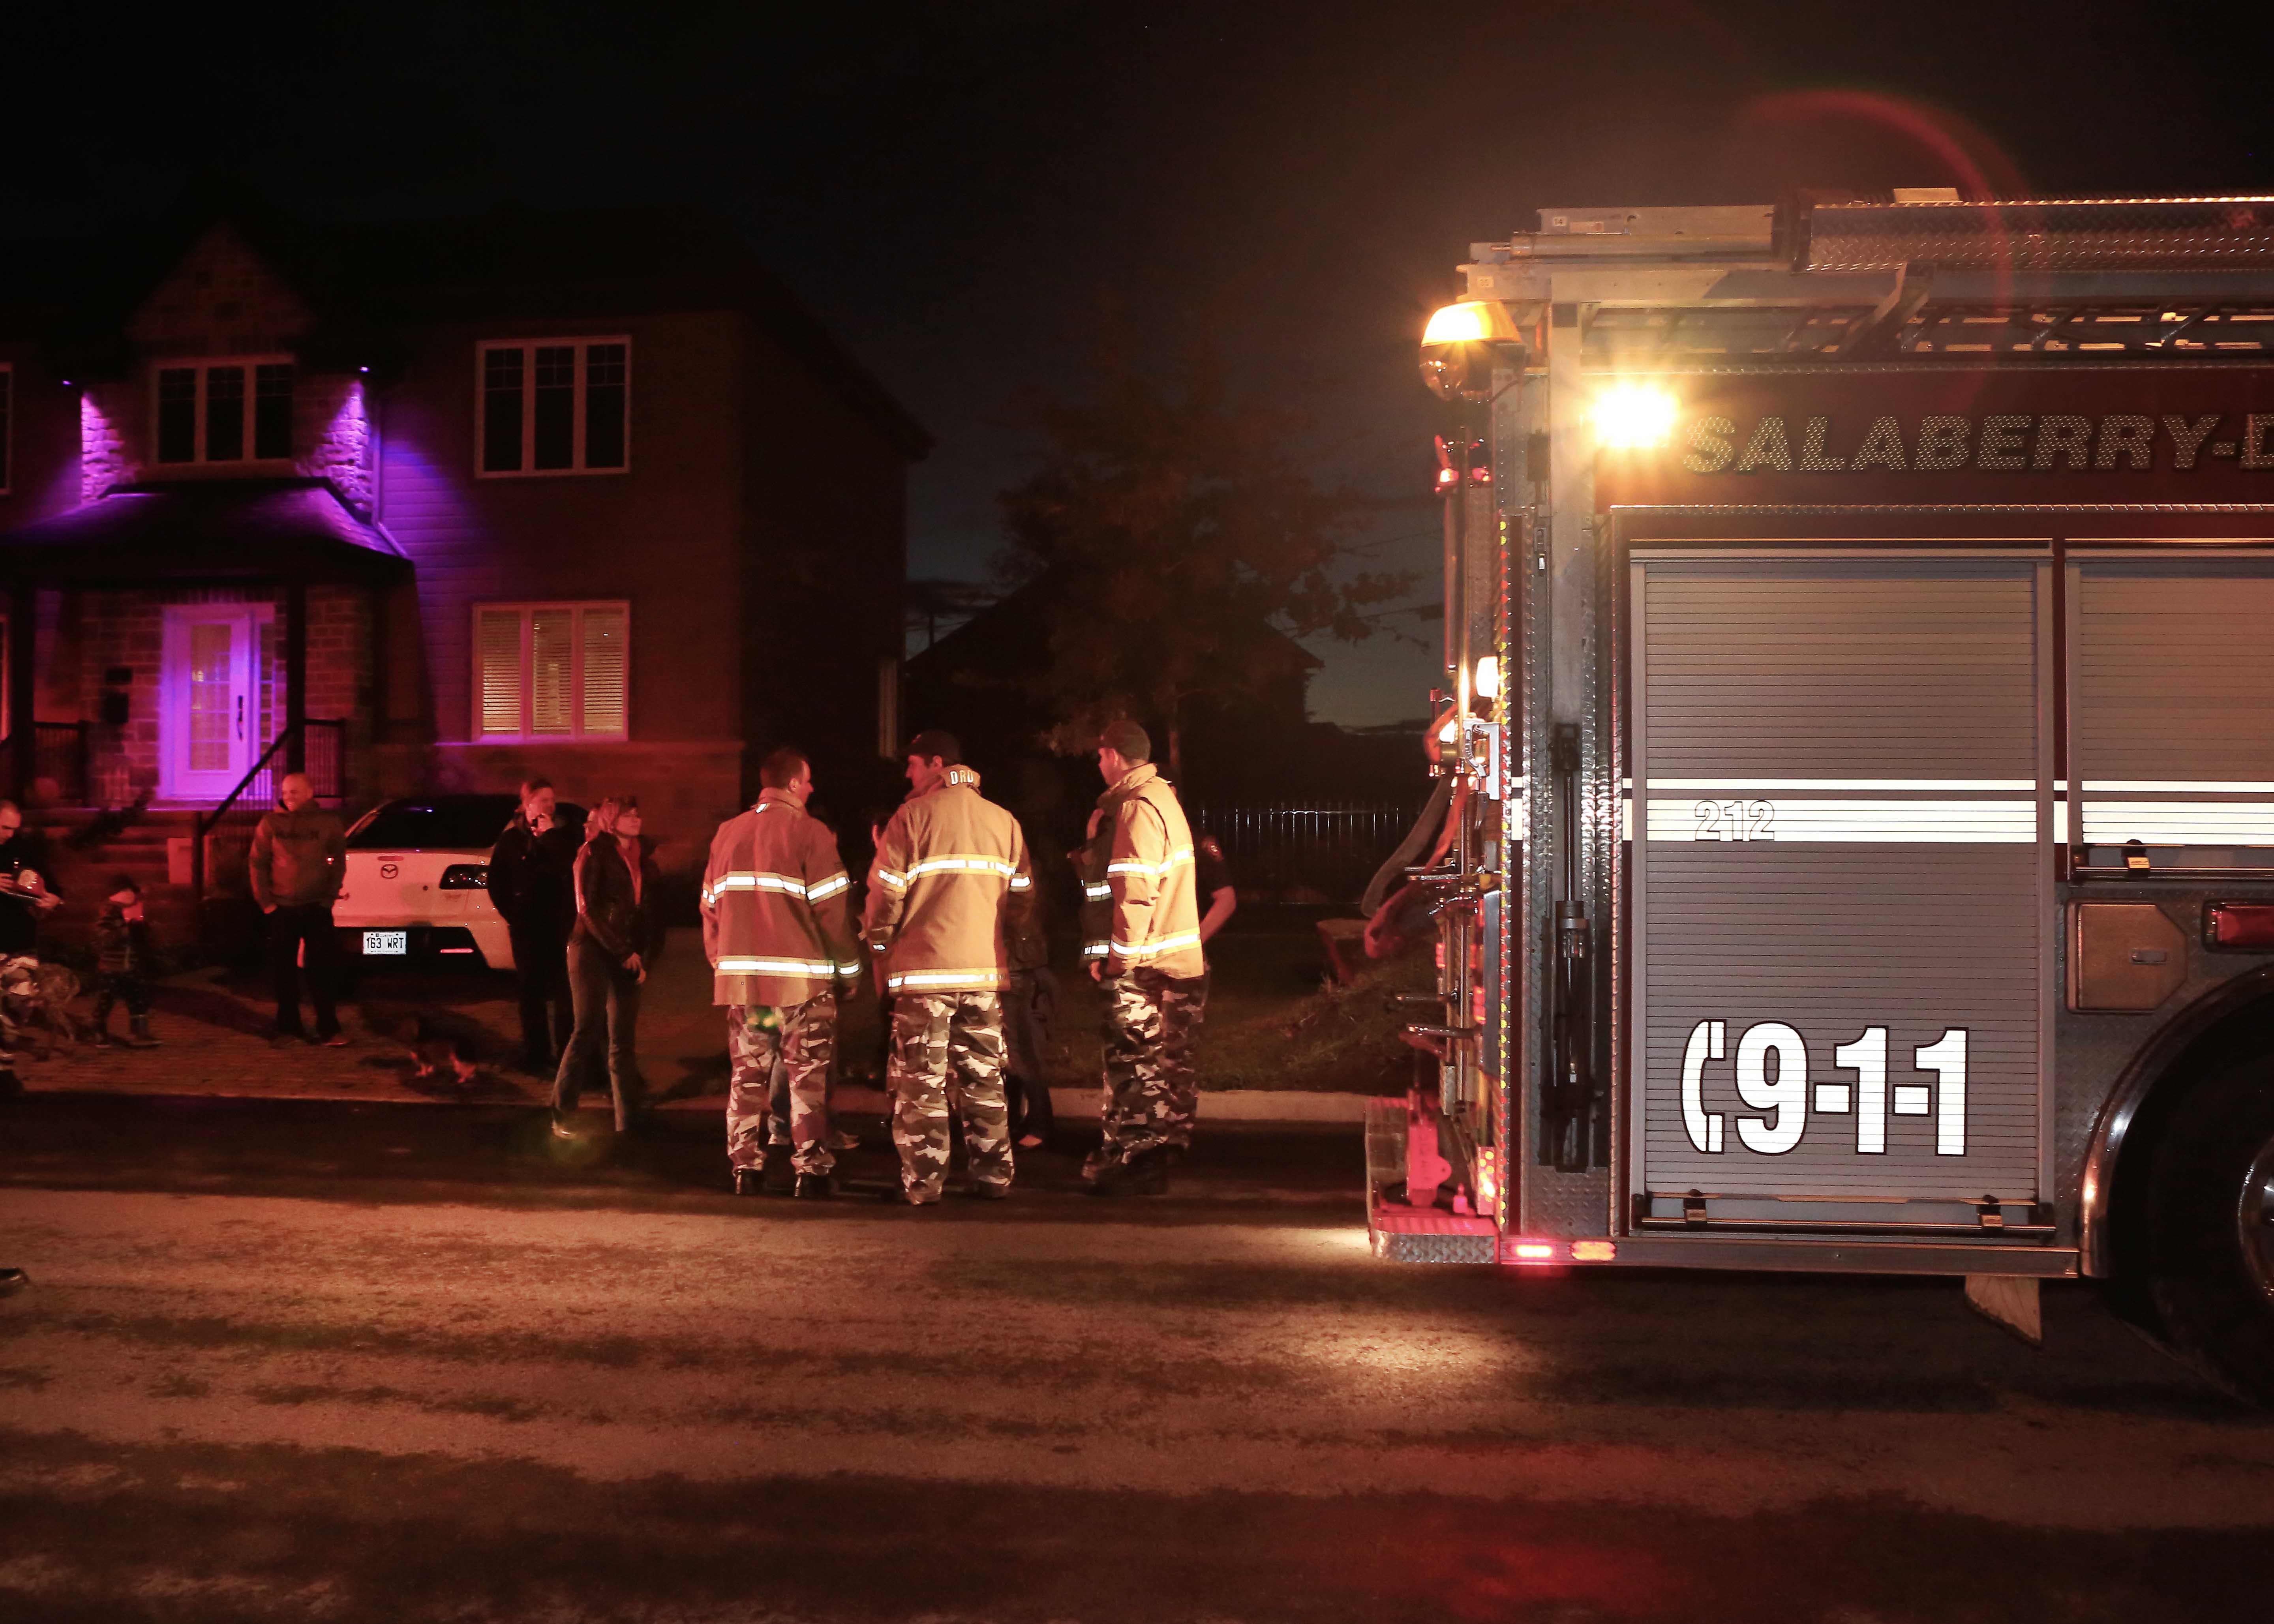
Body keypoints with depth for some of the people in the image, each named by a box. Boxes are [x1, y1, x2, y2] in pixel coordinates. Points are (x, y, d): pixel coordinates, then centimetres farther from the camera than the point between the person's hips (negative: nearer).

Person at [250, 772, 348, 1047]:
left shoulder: (328, 822, 2)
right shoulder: (271, 823, 2)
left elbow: (339, 862, 7)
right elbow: (257, 864, 5)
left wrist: (329, 897, 0)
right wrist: (265, 902, 0)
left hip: (317, 908, -1)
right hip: (282, 908, 1)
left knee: (321, 970, -2)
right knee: (284, 970, 6)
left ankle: (328, 1030, 1)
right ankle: (288, 1027, 17)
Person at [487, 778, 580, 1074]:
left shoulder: (565, 837, 3)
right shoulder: (511, 840, 3)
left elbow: (570, 869, -14)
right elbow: (496, 883, 6)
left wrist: (550, 835, -14)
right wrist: (512, 916, 1)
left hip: (560, 927, 0)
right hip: (526, 928, 0)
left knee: (562, 993, -3)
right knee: (532, 993, 7)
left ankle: (565, 1055, 5)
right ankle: (536, 1057, 15)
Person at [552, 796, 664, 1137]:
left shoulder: (644, 863, 16)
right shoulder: (594, 854, 0)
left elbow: (654, 918, 15)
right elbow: (588, 909, -9)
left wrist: (645, 959, 2)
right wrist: (624, 952, -12)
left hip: (628, 960, 5)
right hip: (593, 952, -5)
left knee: (623, 1041, 3)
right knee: (589, 1030, -11)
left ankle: (627, 1121, 4)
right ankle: (562, 1116, -6)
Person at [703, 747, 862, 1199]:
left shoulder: (727, 834, 11)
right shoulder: (810, 833, -7)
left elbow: (711, 906, 13)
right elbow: (832, 908, -10)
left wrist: (722, 963, 22)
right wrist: (849, 970, 0)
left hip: (741, 977, 5)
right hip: (802, 978, -5)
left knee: (748, 1076, 12)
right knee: (808, 1078, 2)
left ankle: (746, 1168, 13)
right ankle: (811, 1171, 0)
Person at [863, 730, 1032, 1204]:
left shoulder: (913, 816, -7)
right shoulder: (1003, 821, 6)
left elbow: (887, 892, -8)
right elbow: (1022, 895, 6)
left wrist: (881, 941, 8)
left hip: (924, 969, -4)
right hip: (985, 970, 4)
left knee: (922, 1082, 3)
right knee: (984, 1079, 11)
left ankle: (922, 1184, 3)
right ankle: (993, 1178, 14)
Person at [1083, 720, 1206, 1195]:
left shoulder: (1136, 807, -14)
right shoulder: (1164, 797, 18)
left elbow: (1135, 890, -21)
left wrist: (1117, 956, -17)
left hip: (1143, 966, -10)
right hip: (1181, 961, 10)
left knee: (1134, 1067, -3)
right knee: (1168, 1067, 12)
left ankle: (1132, 1168, 2)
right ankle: (1157, 1164, 20)